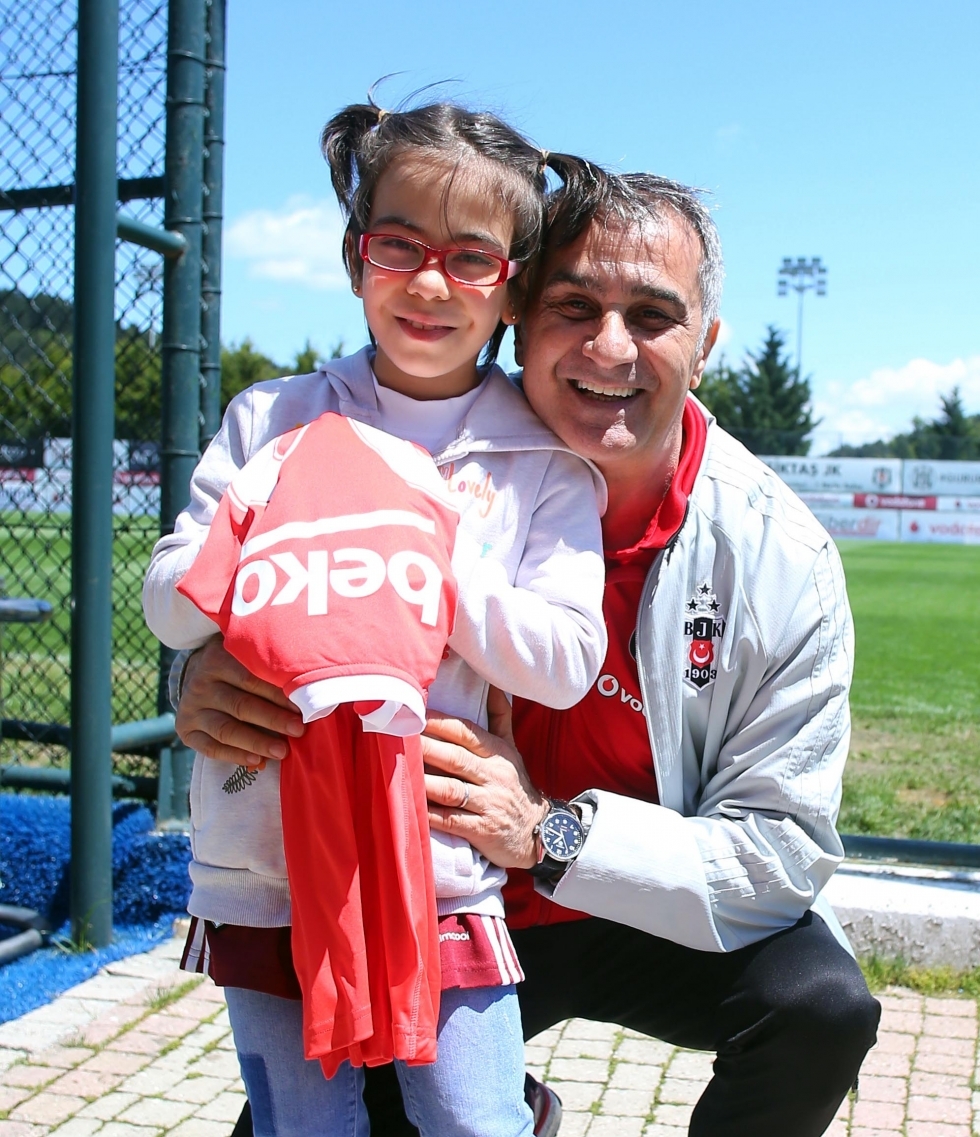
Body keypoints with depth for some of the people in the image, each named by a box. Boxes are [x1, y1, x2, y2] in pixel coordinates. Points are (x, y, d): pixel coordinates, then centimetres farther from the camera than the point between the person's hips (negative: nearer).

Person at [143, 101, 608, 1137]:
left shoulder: (545, 464, 0)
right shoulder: (272, 421, 3)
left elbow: (565, 662, -7)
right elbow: (172, 604, 0)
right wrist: (289, 521, -16)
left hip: (444, 882, -1)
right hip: (263, 871, 2)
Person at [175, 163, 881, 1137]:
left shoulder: (783, 560, -18)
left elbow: (785, 852, -18)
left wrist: (552, 833, -33)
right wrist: (212, 682, -28)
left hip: (667, 926, -1)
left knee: (821, 1006, -27)